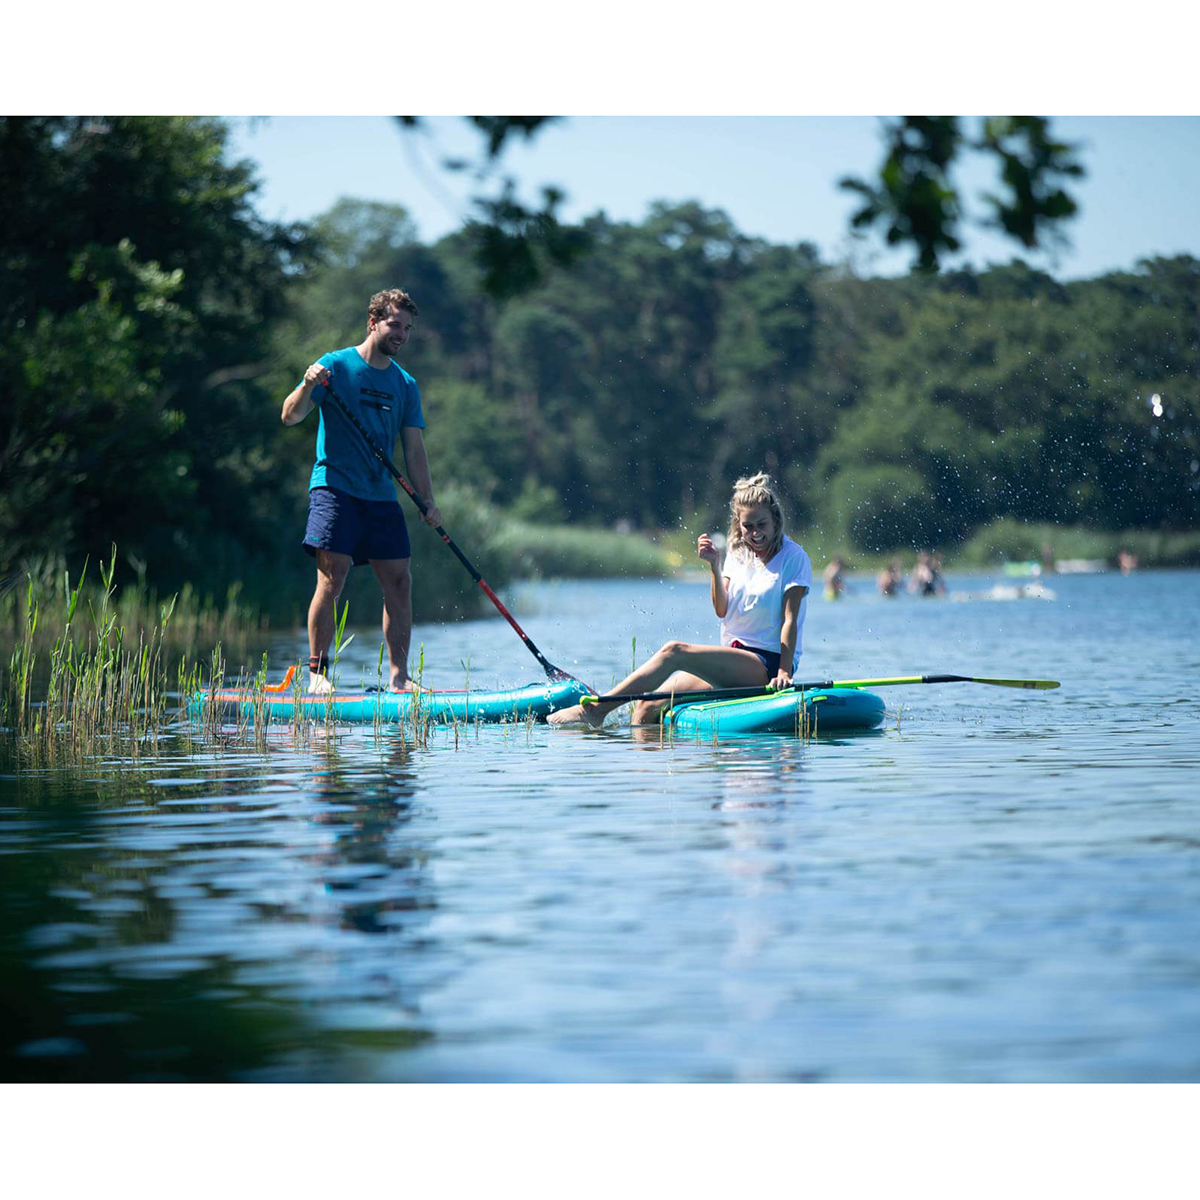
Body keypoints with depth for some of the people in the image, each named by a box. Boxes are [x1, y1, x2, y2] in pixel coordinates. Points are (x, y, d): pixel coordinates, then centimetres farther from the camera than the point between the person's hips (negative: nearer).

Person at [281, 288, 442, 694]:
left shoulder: (406, 385, 13)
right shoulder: (336, 366, -1)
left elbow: (414, 450, 10)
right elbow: (290, 417, -7)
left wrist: (427, 501, -2)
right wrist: (307, 387, -28)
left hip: (381, 495, 5)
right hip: (335, 487, -5)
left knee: (399, 582, 0)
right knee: (331, 578, -13)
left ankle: (398, 676, 5)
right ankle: (317, 671, -7)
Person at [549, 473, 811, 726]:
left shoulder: (794, 557, -4)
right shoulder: (738, 552, 14)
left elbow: (790, 620, -10)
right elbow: (722, 610, 6)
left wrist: (784, 672, -21)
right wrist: (714, 565, -8)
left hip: (767, 664, -7)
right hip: (733, 661, 7)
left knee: (674, 651, -25)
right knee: (648, 706, -10)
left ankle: (596, 710, -24)